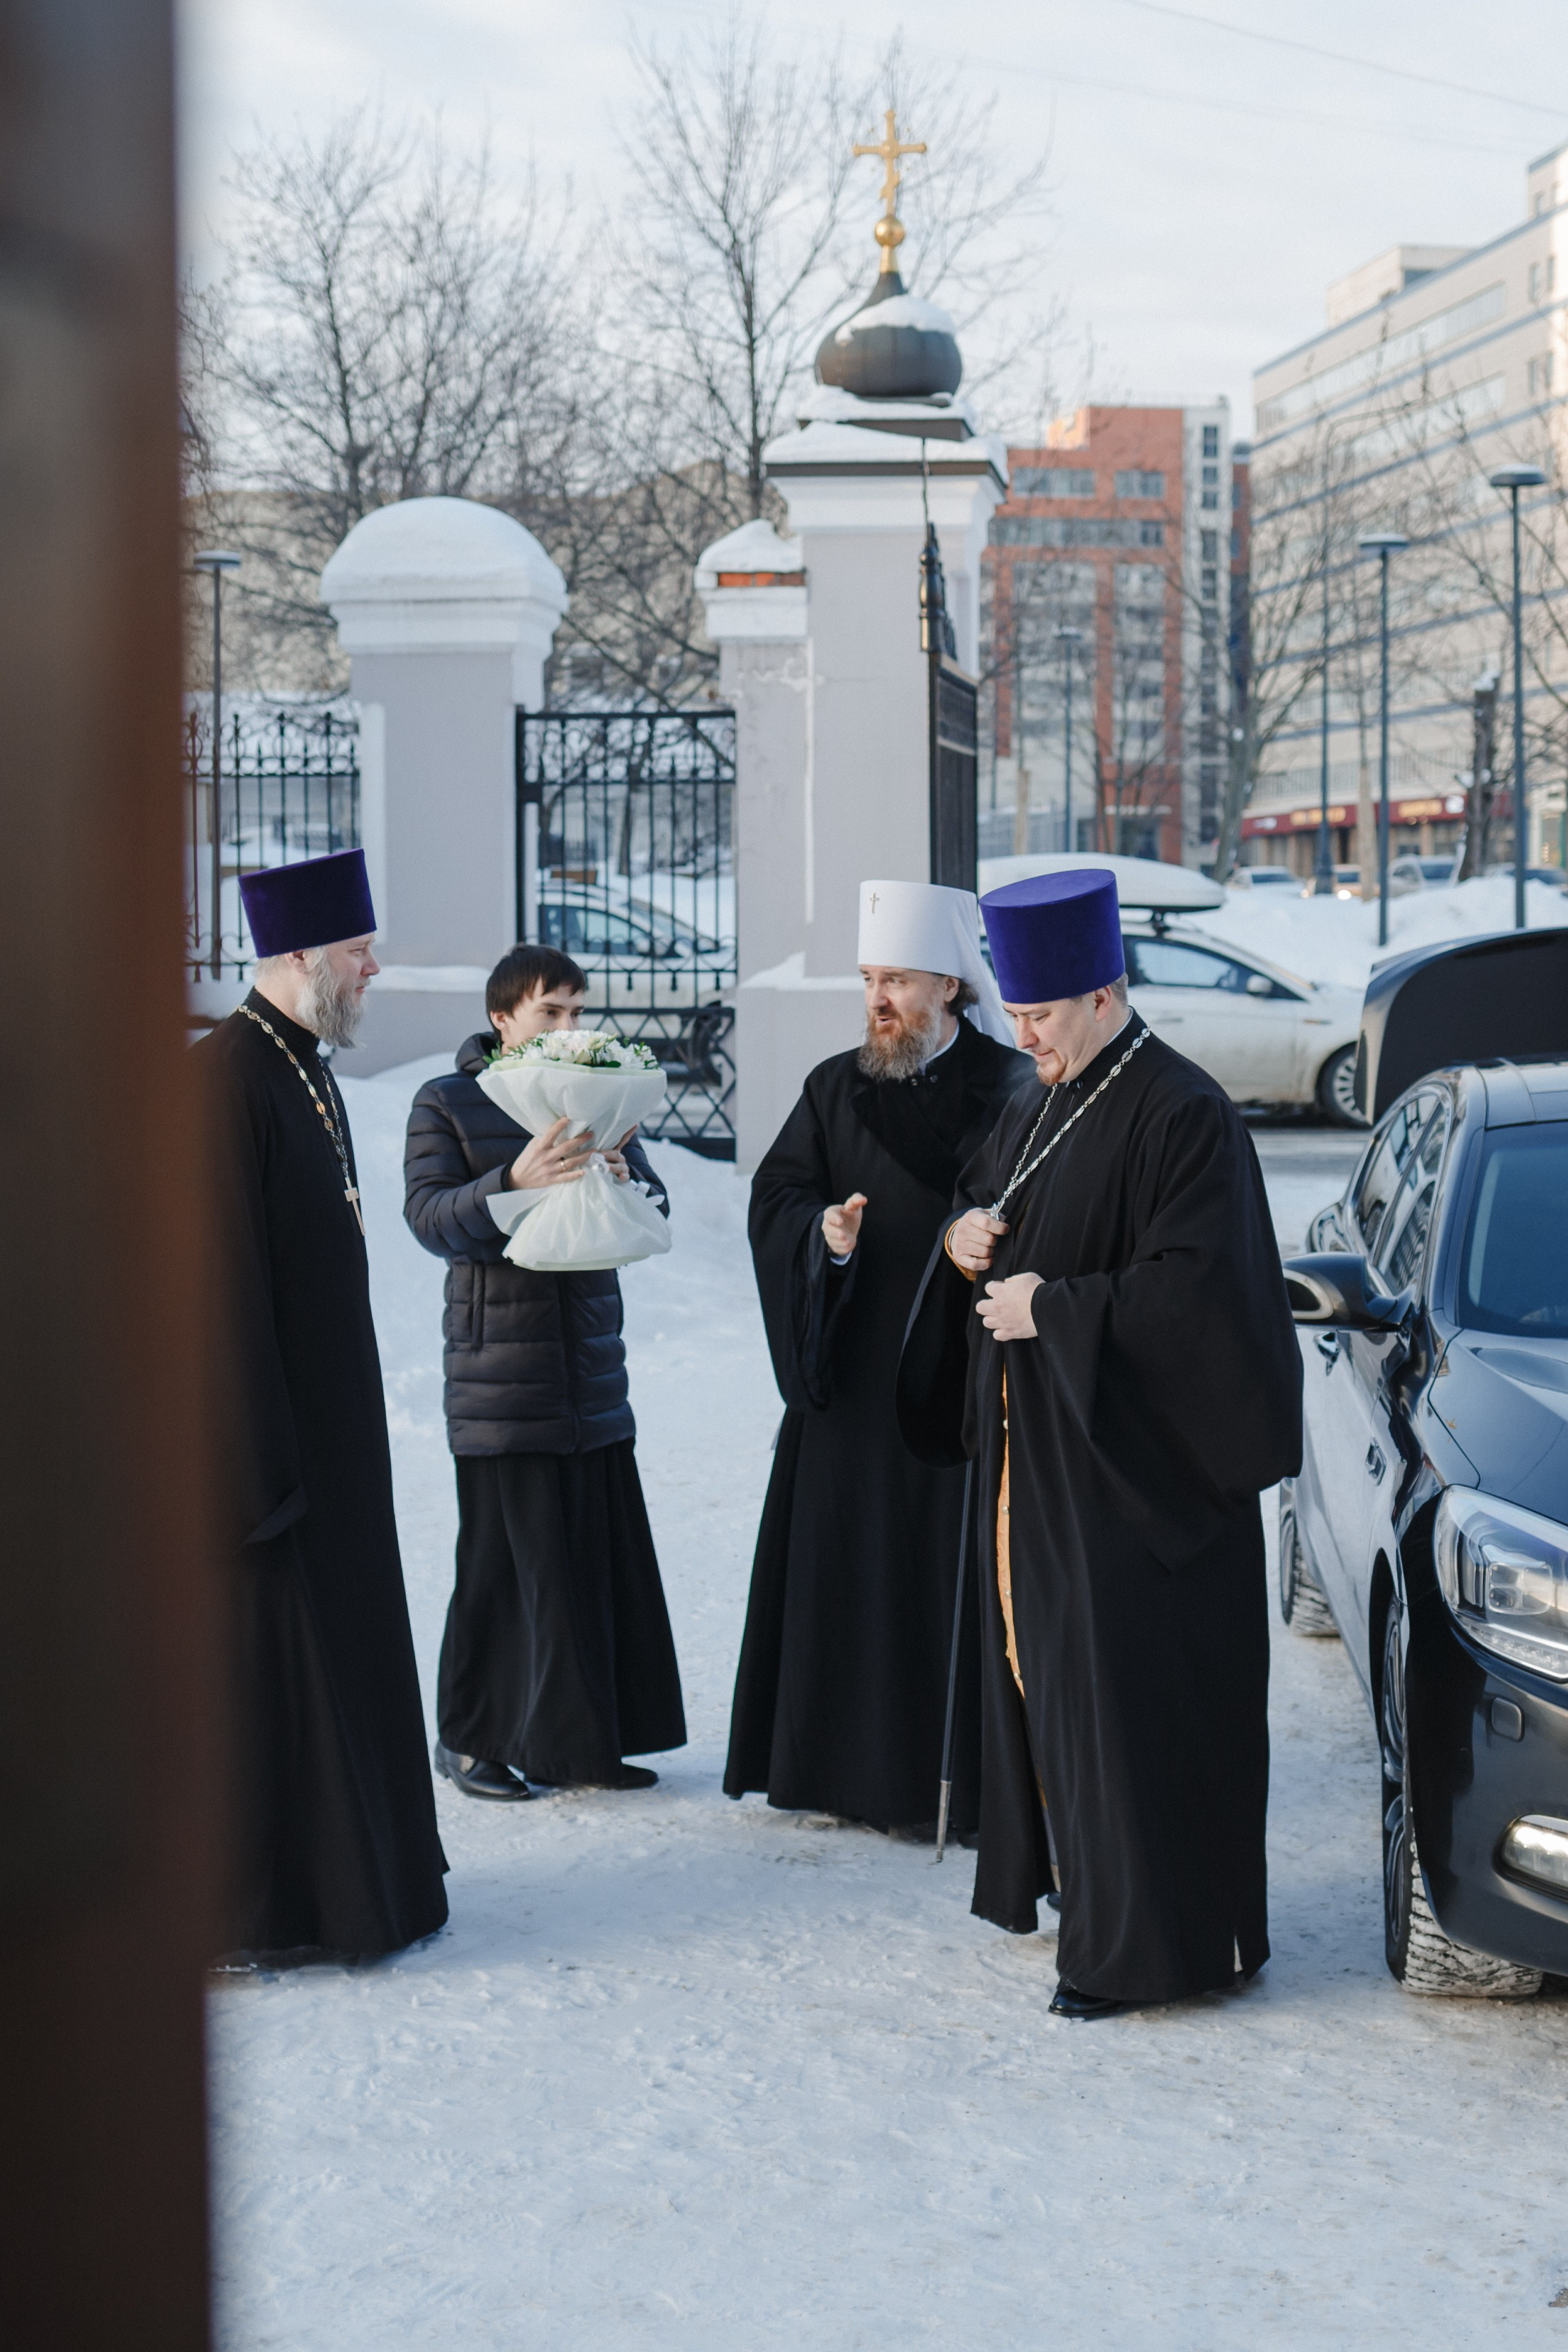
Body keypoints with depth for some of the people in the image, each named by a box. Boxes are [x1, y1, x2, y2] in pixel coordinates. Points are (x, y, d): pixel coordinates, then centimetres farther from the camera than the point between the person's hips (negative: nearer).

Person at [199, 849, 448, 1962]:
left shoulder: (307, 1070, 12)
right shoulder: (226, 1077, -19)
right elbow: (223, 1275, -22)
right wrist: (257, 1454, -23)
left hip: (329, 1420, 10)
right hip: (261, 1421, -10)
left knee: (338, 1637, 15)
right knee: (263, 1650, -2)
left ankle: (349, 1874, 25)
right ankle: (255, 1909, 7)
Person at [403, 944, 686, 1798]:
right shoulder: (446, 1104, 0)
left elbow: (653, 1213, 7)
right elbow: (428, 1216, -12)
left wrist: (621, 1177, -15)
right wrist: (516, 1181, -28)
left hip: (592, 1374, 5)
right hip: (499, 1378, -5)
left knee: (604, 1558, 3)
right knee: (501, 1561, -3)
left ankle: (585, 1742, 13)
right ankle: (468, 1737, 10)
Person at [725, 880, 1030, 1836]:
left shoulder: (1010, 1090, -3)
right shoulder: (836, 1087, 10)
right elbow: (775, 1195, 8)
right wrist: (823, 1231, -11)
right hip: (853, 1378, 4)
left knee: (954, 1571, -2)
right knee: (846, 1568, 7)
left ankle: (964, 1774, 5)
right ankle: (851, 1764, 17)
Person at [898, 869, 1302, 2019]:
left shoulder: (1181, 1116, -16)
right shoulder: (1040, 1107, 12)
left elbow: (1194, 1287, -22)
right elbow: (982, 1202, 25)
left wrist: (1054, 1309, -20)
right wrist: (963, 1239, 2)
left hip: (1130, 1460, -9)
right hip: (1034, 1449, 9)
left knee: (1129, 1693, -6)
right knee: (1041, 1663, 14)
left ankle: (1148, 1939, 0)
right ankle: (1070, 1878, 26)